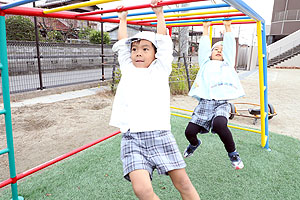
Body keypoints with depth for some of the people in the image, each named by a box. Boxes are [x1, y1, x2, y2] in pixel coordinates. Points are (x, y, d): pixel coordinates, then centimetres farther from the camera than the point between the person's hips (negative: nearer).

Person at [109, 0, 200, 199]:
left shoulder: (160, 69, 14)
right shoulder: (128, 69, 20)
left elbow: (164, 41, 19)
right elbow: (122, 43, 28)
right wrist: (123, 19, 41)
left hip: (160, 134, -1)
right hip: (132, 138, 1)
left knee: (183, 183, 0)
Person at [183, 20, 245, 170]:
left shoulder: (228, 63, 25)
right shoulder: (205, 63, 26)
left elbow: (230, 45, 28)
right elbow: (204, 45, 30)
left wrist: (227, 26, 36)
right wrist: (205, 27, 41)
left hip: (222, 103, -1)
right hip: (204, 102, 2)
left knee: (219, 124, -31)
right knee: (189, 131, -10)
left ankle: (233, 153, -3)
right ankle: (194, 144, 28)